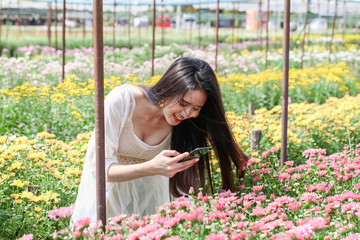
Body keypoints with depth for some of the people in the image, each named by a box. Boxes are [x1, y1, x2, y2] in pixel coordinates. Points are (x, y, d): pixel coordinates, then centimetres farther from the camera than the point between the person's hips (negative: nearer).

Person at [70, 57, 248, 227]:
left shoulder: (186, 125, -16)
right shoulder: (122, 100, -26)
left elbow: (182, 187, -9)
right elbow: (102, 169, -25)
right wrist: (152, 168, -38)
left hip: (150, 192, 2)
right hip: (106, 187, -2)